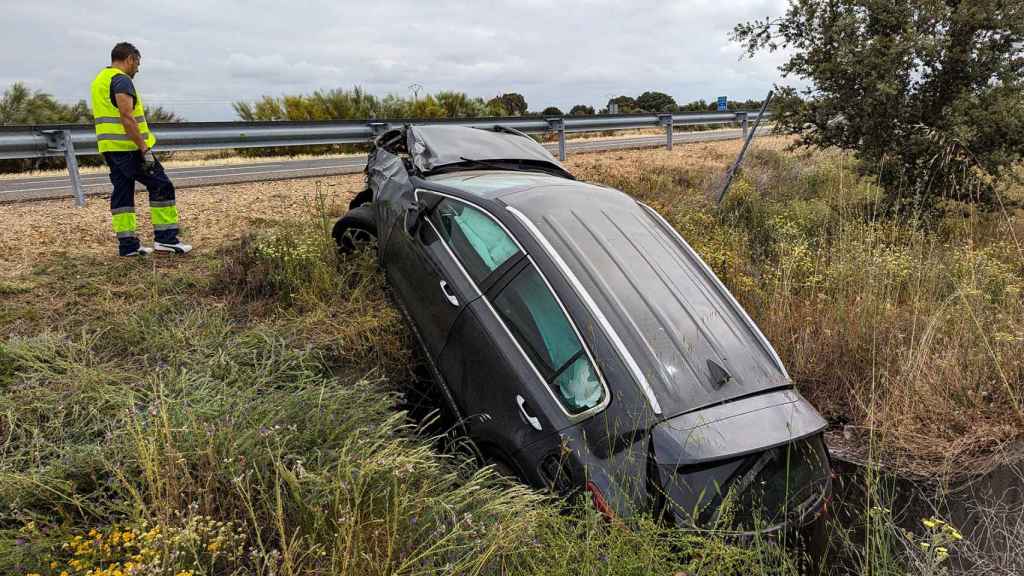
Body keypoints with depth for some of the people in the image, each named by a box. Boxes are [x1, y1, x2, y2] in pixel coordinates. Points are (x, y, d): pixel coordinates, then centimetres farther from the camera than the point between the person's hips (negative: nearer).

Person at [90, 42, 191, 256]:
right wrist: (144, 149, -21)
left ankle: (127, 244, 10)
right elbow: (127, 118, -21)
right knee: (161, 186, -4)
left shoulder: (99, 80, 20)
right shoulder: (121, 80, -11)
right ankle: (165, 238, -6)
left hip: (109, 148, 10)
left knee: (122, 192, 9)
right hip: (128, 147, -10)